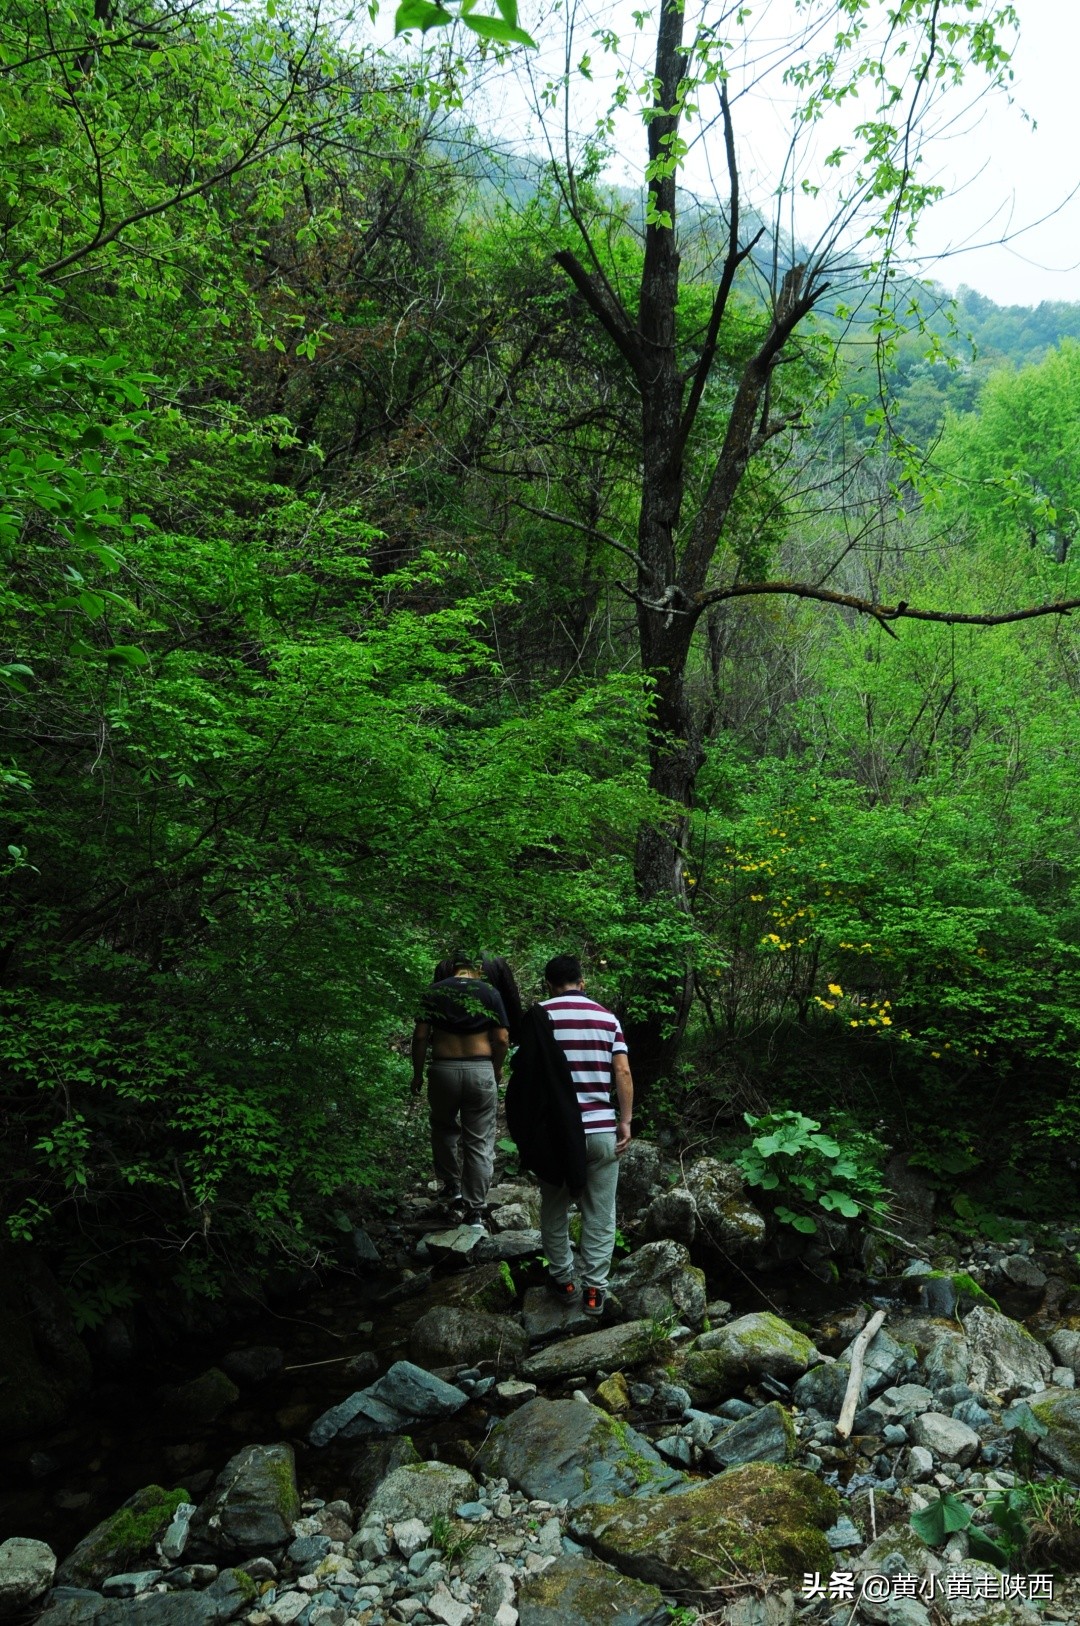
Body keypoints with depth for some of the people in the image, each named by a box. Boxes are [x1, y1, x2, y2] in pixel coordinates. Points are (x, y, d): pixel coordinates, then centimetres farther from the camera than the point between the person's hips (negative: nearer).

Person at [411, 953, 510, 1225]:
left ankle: (451, 1185, 26)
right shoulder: (490, 993, 4)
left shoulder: (434, 991, 4)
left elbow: (420, 1036, -2)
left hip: (443, 1070, 0)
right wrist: (496, 1069, 13)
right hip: (481, 1071, 0)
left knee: (444, 1128, 27)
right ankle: (475, 1210, 9)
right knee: (479, 1143, 7)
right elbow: (502, 1039, -2)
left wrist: (418, 1073, 7)